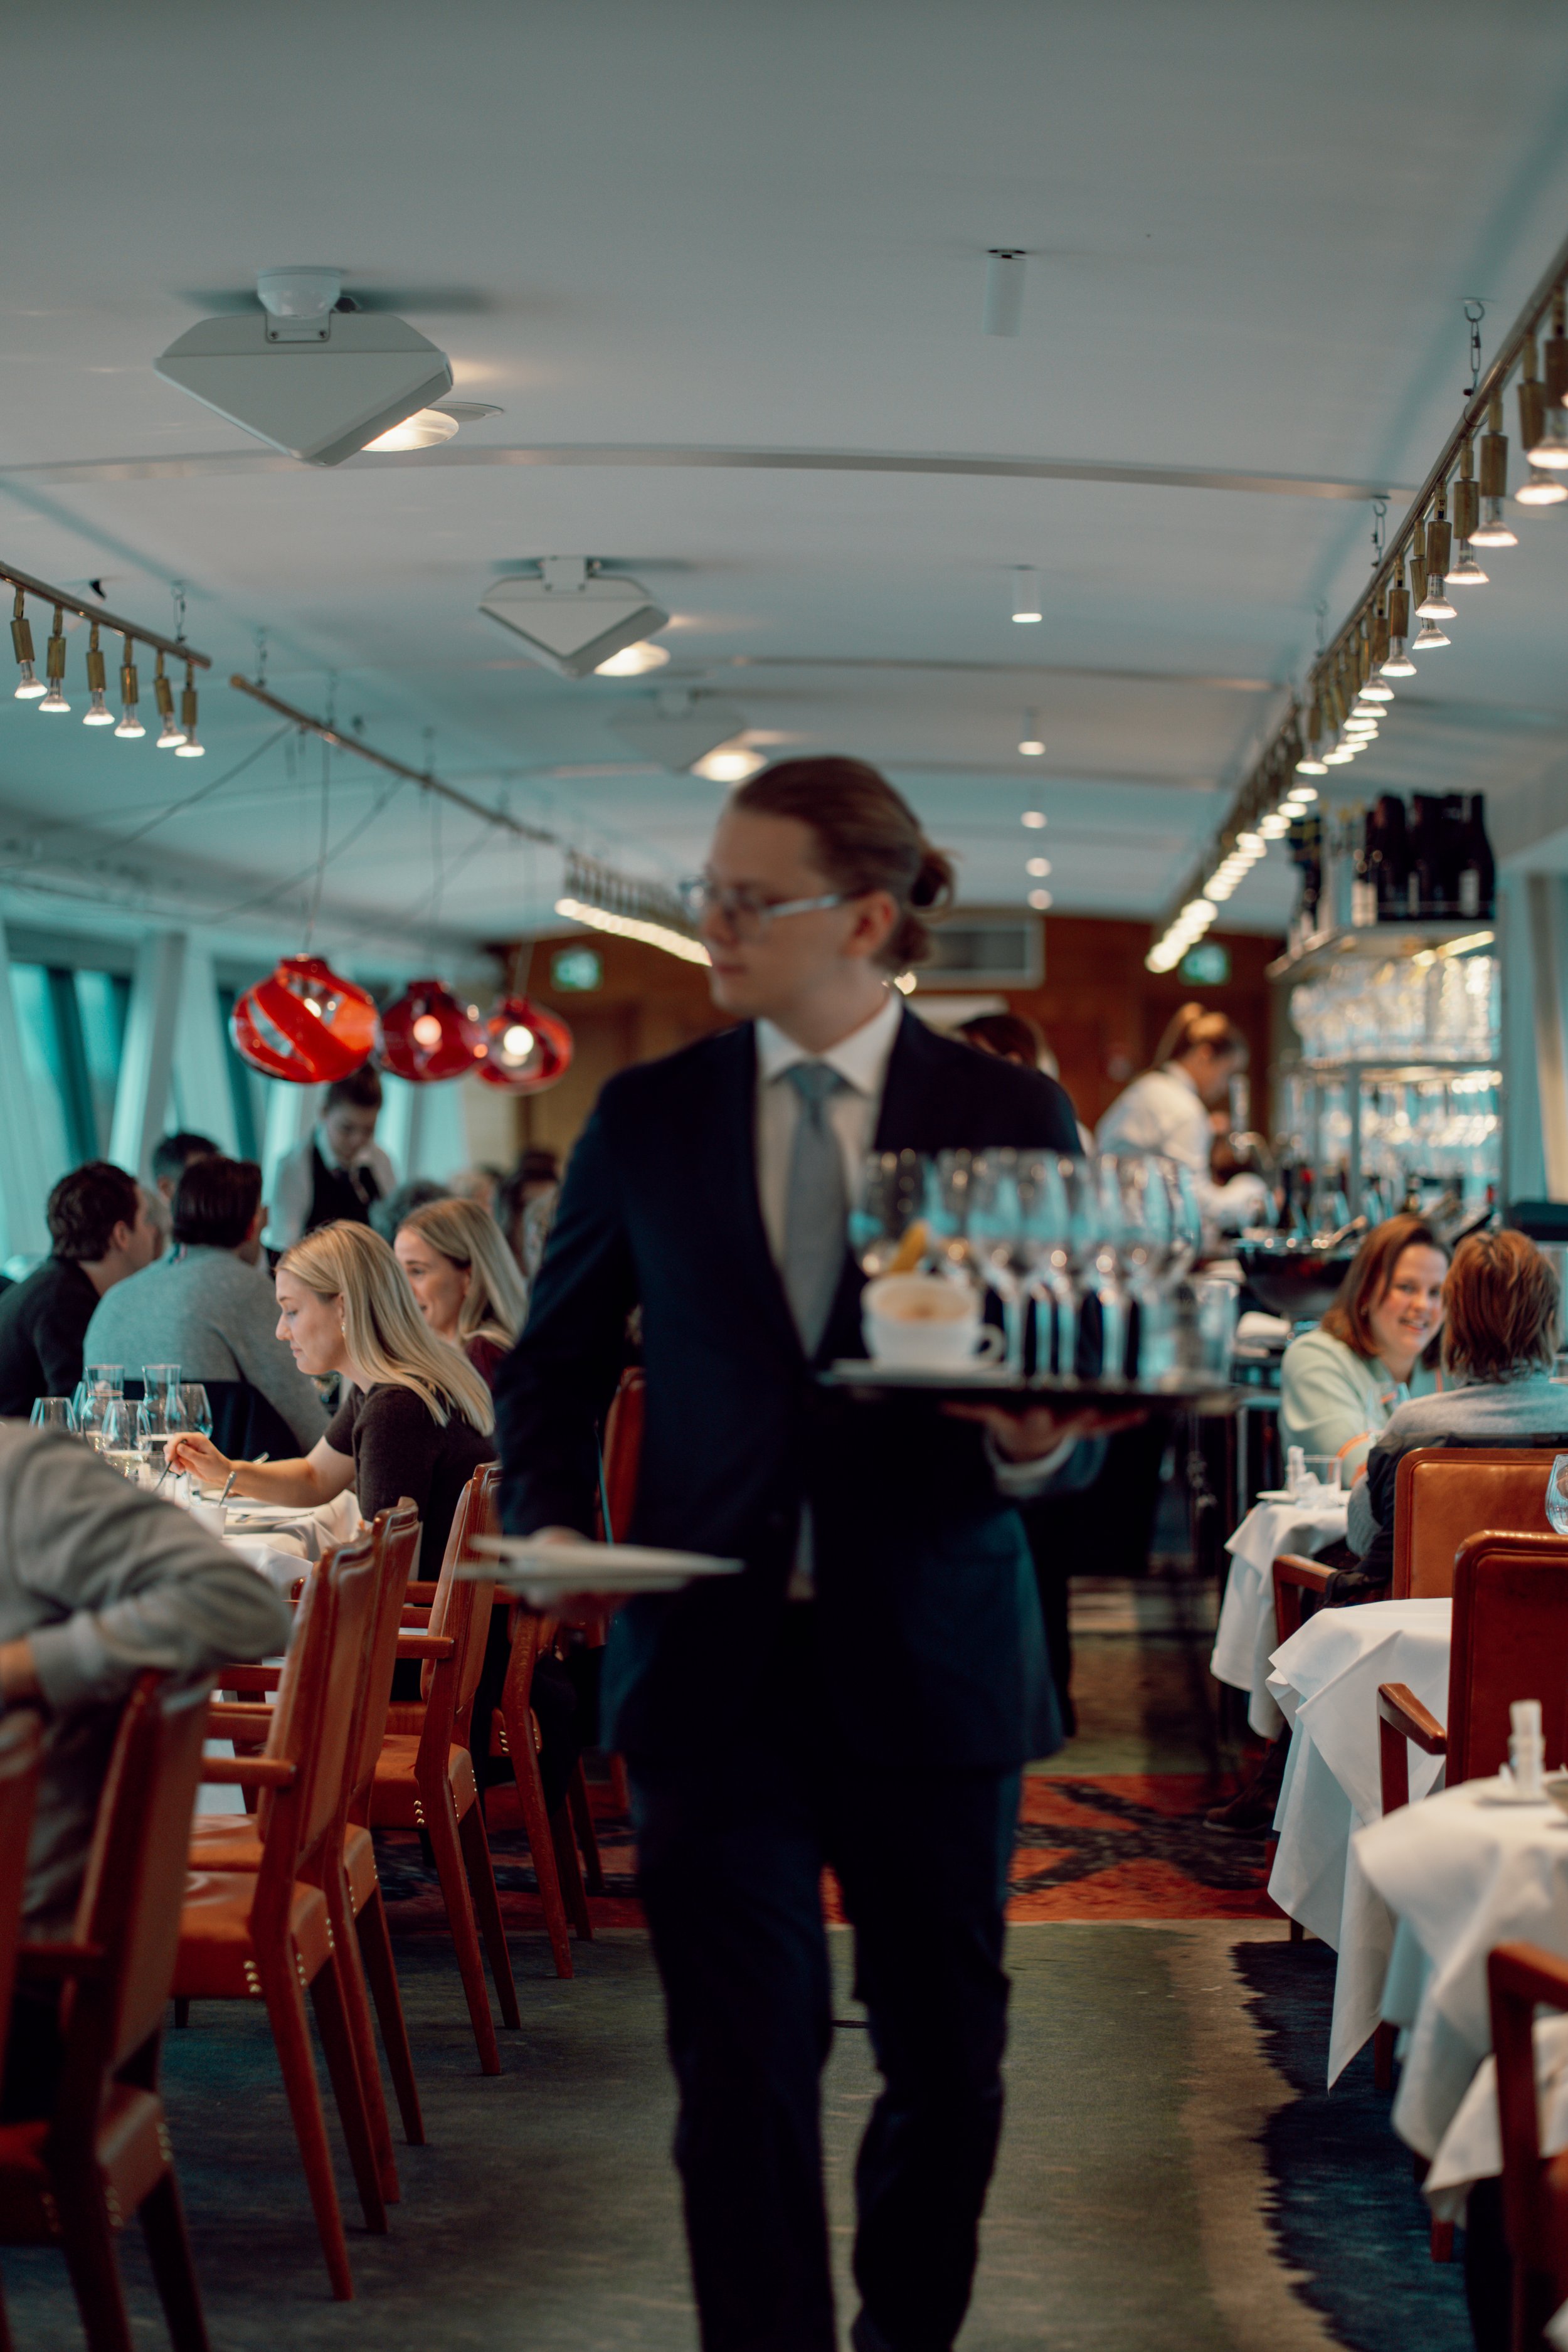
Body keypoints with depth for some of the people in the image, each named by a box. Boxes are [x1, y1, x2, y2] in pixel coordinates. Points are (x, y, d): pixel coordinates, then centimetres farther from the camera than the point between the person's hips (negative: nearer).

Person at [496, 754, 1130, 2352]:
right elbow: (556, 1357, 11)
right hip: (712, 1664, 0)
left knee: (945, 2061, 15)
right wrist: (549, 1525, -6)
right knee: (742, 2072, -1)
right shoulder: (644, 1117, 4)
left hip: (931, 1663, 0)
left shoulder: (1014, 1119, 0)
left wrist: (1033, 1443, -19)